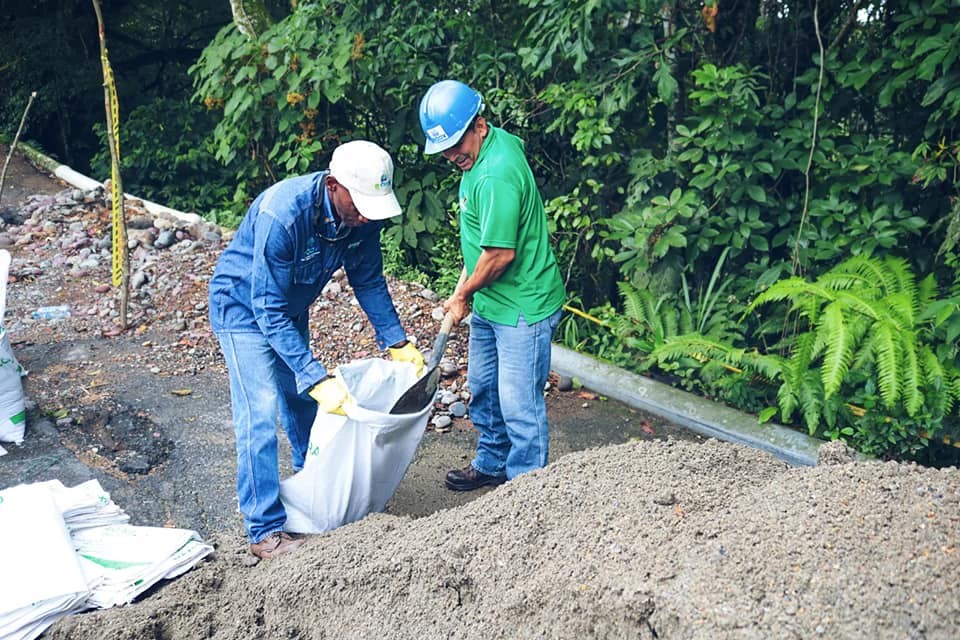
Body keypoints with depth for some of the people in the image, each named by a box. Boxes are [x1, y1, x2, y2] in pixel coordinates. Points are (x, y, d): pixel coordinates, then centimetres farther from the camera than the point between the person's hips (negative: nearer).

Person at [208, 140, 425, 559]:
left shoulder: (363, 214, -20)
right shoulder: (282, 214, -40)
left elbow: (368, 280, -3)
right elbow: (268, 311, -38)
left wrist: (398, 343, -8)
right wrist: (319, 378, -41)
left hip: (291, 307, 7)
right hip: (243, 305, -7)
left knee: (303, 400, 18)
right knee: (260, 411, -12)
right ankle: (265, 531, -5)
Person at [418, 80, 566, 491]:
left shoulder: (497, 175, -26)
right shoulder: (482, 152, 5)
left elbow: (500, 253, -25)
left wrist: (464, 295, -9)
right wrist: (464, 285, 12)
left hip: (522, 307, -10)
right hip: (490, 303, 10)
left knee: (519, 404, 0)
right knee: (484, 390, 22)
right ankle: (491, 465, 40)